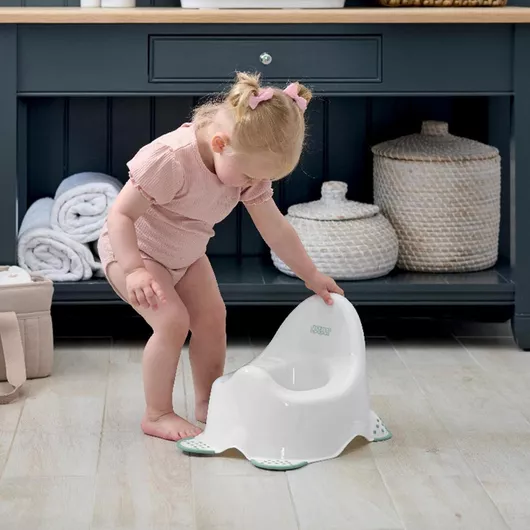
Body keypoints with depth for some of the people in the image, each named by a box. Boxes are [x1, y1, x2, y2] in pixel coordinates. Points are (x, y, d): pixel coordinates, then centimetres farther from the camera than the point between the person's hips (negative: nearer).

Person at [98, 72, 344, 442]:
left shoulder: (249, 164, -15)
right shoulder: (170, 159, -38)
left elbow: (275, 228, -4)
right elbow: (120, 215, -33)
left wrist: (311, 276, 1)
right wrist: (134, 271, -44)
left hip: (186, 255, 7)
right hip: (130, 248, -7)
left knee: (212, 316, 3)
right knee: (173, 321, -19)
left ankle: (208, 403, 21)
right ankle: (157, 415, -5)